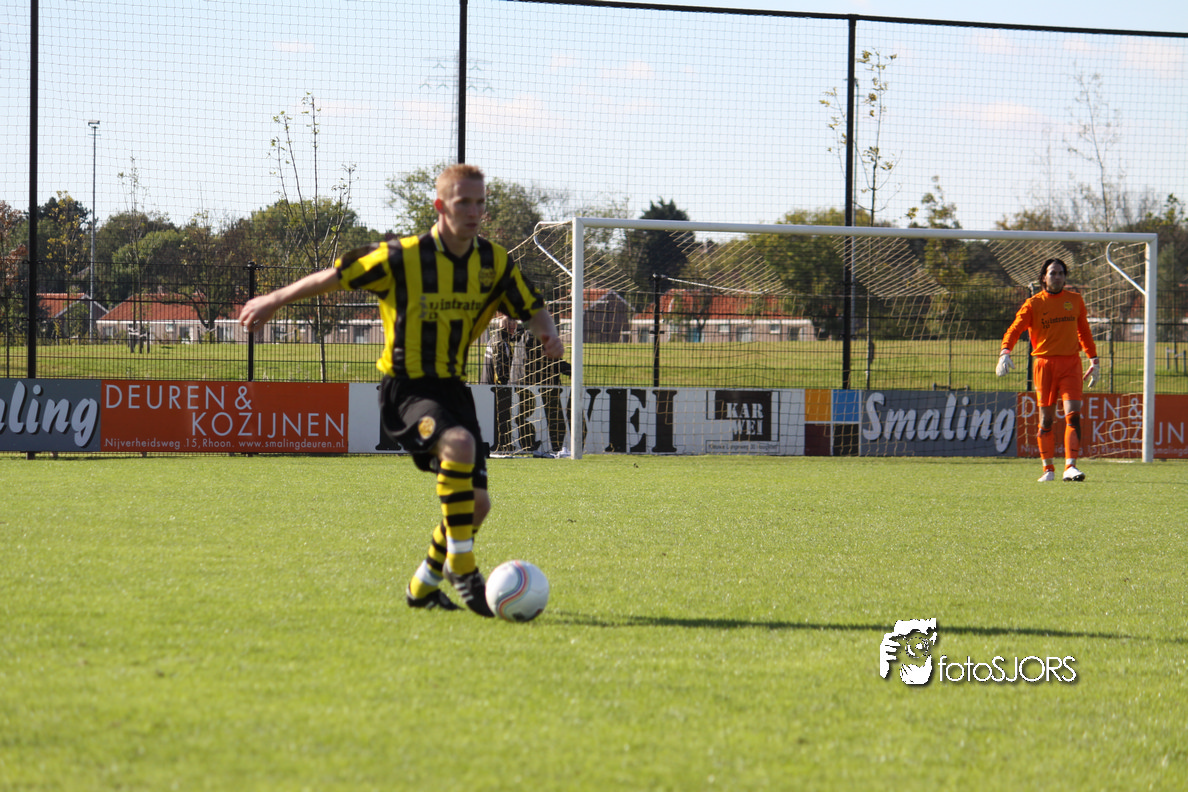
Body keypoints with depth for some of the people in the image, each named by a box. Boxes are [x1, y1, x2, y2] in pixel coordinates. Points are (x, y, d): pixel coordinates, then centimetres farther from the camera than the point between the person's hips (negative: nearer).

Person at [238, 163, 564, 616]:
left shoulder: (494, 263, 1)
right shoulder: (402, 258, -13)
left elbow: (532, 308, 12)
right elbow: (335, 276, -2)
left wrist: (548, 334, -11)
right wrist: (273, 302, 5)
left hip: (452, 387, 6)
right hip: (405, 388, -6)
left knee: (476, 503, 1)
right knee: (458, 443, -35)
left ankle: (422, 588, 26)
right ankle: (463, 572, -30)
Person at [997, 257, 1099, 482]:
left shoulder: (1075, 300, 10)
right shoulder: (1034, 304, 1)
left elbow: (1084, 331, 21)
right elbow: (1014, 329, -7)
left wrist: (1093, 360, 19)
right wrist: (1005, 352, -24)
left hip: (1070, 364, 1)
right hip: (1045, 363, -1)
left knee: (1073, 415, -13)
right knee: (1046, 419, 4)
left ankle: (1070, 467, -18)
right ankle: (1048, 468, 15)